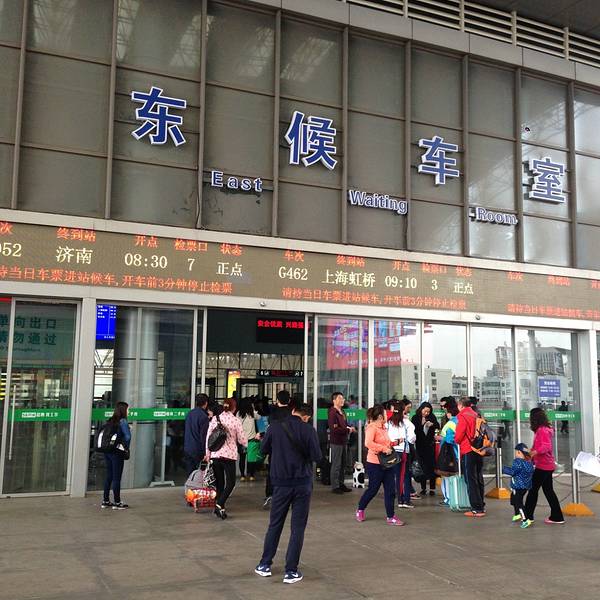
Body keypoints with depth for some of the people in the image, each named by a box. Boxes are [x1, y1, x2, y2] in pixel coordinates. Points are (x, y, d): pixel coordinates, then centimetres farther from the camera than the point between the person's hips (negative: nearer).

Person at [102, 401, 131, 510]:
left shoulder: (110, 421, 10)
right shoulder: (122, 421, -10)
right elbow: (127, 436, -19)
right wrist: (126, 448, -5)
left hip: (107, 451, 7)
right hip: (117, 453, -7)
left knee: (108, 476, 14)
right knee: (116, 478, -1)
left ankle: (105, 501, 20)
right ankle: (117, 503, 4)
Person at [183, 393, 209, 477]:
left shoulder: (189, 414, 9)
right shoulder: (203, 416, -13)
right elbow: (203, 435, -16)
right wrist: (205, 453, -14)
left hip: (187, 450, 7)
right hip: (198, 451, -7)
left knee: (190, 474, 9)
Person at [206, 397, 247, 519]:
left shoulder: (215, 419, 3)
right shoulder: (236, 420, -6)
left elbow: (208, 437, 5)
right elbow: (241, 439, -1)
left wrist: (208, 453, 12)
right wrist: (246, 443, 22)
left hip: (215, 454, 4)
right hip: (229, 455, -4)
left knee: (219, 482, 14)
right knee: (230, 482, 3)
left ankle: (219, 508, 15)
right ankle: (220, 504, -14)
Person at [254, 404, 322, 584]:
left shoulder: (275, 426, -5)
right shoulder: (308, 430, -10)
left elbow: (263, 449, 6)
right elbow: (317, 456, -10)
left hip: (281, 483, 2)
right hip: (303, 483, -2)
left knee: (275, 524, 16)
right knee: (298, 527, 5)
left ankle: (265, 565, 23)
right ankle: (291, 571, 6)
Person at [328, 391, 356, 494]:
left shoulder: (342, 412, 15)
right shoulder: (332, 413, -15)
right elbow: (334, 429, -22)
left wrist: (350, 428, 3)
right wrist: (347, 430, -16)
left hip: (343, 441, 9)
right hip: (336, 442, -9)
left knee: (343, 464, 15)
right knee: (336, 465, -3)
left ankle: (341, 484, 26)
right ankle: (335, 486, 5)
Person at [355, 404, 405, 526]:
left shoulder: (383, 428, 12)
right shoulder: (372, 427, -14)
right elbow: (368, 443, -30)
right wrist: (384, 449, -29)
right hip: (375, 464, -8)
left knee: (390, 489, 4)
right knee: (373, 489, 5)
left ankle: (390, 517, 10)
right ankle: (360, 510, 28)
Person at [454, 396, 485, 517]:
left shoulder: (462, 416, -9)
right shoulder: (476, 415, 12)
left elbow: (458, 435, -11)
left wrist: (457, 441, 8)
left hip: (468, 451, -7)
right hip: (479, 450, 7)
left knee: (471, 480, -3)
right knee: (479, 479, 14)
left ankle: (477, 509, -4)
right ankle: (481, 506, 20)